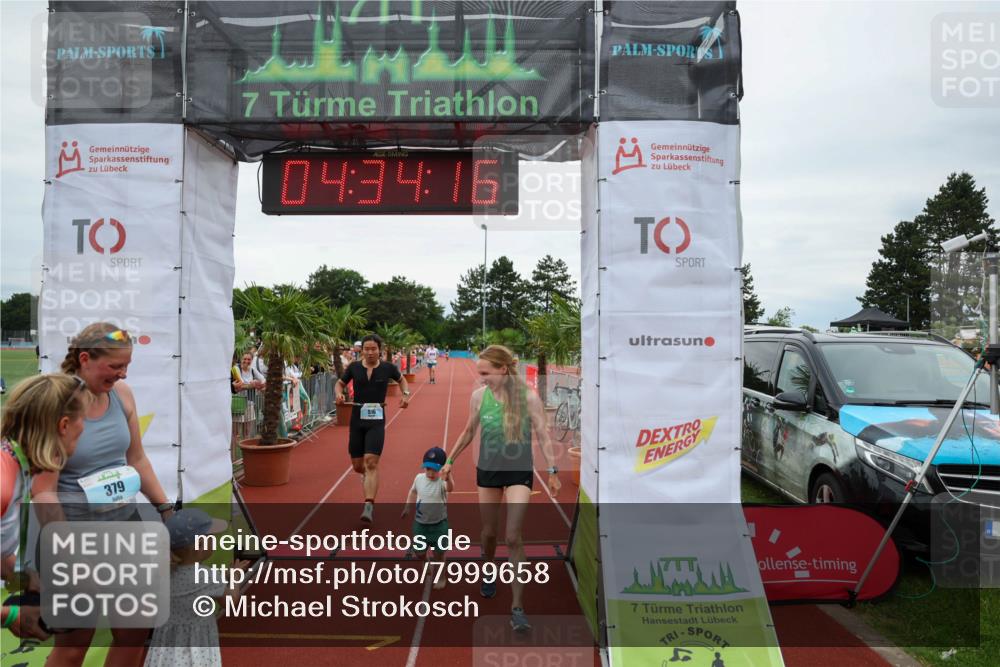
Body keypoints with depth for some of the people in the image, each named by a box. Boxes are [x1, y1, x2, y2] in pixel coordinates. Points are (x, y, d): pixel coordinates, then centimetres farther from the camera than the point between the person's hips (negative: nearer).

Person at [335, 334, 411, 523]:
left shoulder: (387, 368, -1)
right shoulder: (354, 367, 0)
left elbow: (401, 379, 19)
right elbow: (340, 383, 16)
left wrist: (405, 394, 2)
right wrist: (338, 393, -6)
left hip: (377, 421, -2)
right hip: (357, 420, 2)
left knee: (371, 462, -16)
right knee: (357, 466, 10)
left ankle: (369, 506, -14)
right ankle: (369, 480, 47)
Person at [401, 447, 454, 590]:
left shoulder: (442, 482, -21)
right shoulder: (419, 478, -7)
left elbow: (450, 488, -46)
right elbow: (413, 491, 15)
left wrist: (448, 476, -65)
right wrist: (407, 507, 15)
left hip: (439, 524, -4)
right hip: (420, 523, 4)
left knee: (439, 553, 7)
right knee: (419, 552, 12)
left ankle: (440, 577, 33)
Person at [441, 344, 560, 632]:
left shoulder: (528, 397, -14)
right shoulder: (478, 396, -7)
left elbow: (543, 435, -7)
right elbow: (469, 431, 8)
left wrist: (552, 471, -10)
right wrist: (450, 460, 13)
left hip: (519, 471, -3)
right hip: (488, 470, 3)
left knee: (513, 537, -9)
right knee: (489, 532, 15)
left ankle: (518, 606, 0)